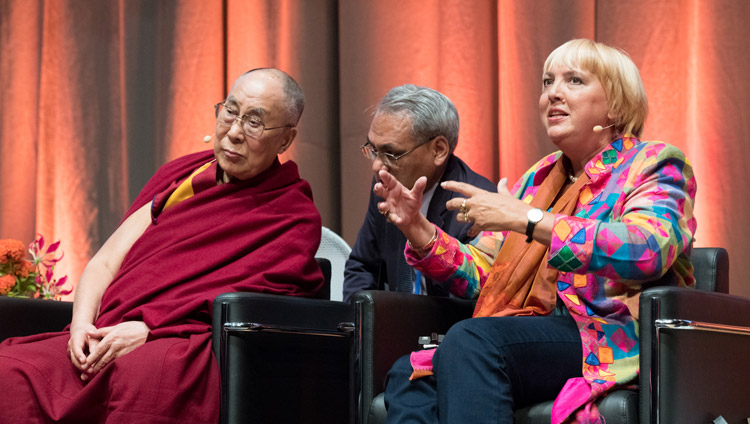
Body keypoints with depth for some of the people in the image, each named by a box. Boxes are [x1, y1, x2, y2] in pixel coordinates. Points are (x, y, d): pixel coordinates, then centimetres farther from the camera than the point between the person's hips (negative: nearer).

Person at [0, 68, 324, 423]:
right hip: (104, 340, 5)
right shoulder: (180, 174, 26)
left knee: (142, 375, -42)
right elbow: (105, 263, 20)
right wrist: (83, 325, -1)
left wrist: (149, 329, -17)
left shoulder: (295, 216, 10)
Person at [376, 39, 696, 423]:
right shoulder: (538, 178, 24)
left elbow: (647, 250, -19)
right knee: (409, 375, -20)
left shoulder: (653, 164, 3)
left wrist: (524, 219, -22)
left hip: (616, 341, -6)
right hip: (540, 339, 6)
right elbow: (480, 273, 18)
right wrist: (417, 229, -2)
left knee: (471, 339, -31)